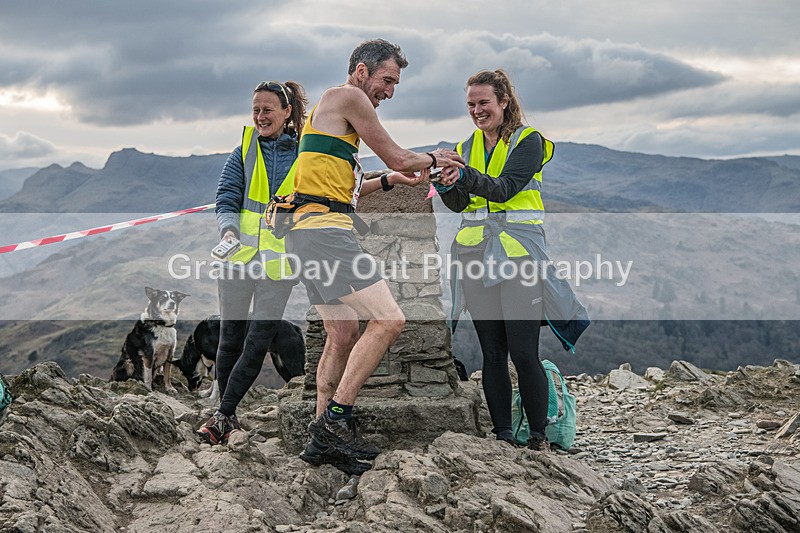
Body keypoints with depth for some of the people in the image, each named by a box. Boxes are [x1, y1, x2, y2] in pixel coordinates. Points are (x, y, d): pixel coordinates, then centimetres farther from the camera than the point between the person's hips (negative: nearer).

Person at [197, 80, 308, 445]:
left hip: (279, 262, -1)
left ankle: (222, 416, 5)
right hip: (239, 255, 1)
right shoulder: (243, 152, 5)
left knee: (258, 343, -3)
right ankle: (229, 416, 22)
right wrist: (228, 230, -20)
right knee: (231, 338, 7)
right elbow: (227, 201, 0)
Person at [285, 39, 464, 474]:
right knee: (388, 320, -16)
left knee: (344, 335, 13)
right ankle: (335, 419, -15)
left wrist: (388, 182, 25)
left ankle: (322, 441, 16)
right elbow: (397, 157, 0)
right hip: (324, 231, -11)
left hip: (313, 232, 11)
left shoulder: (330, 108, 29)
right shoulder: (348, 96, -2)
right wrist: (434, 158, 19)